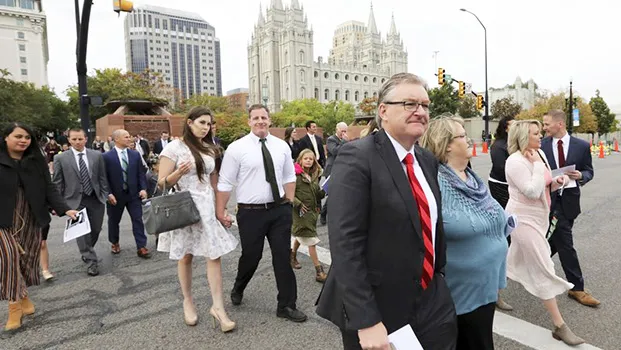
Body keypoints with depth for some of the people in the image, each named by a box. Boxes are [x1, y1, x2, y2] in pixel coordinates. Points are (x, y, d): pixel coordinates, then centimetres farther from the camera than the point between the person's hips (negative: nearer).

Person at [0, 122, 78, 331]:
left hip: (30, 219, 3)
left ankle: (22, 297, 27)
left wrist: (65, 209, -16)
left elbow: (49, 188, -2)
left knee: (27, 258, 9)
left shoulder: (37, 162, 1)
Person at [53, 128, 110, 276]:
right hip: (75, 200, -2)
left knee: (95, 230, 10)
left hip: (96, 199, 2)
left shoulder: (97, 155, 3)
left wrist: (105, 195, 1)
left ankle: (86, 253, 37)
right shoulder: (61, 158, -1)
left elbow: (103, 178, 6)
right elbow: (57, 183, 1)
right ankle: (91, 261, 7)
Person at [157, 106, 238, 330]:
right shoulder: (174, 147, -6)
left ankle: (218, 307, 5)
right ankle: (188, 302, 28)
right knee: (185, 257, 9)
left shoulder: (210, 149, 10)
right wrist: (178, 173, -27)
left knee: (214, 255, -2)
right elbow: (162, 183, -7)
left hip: (208, 206, 4)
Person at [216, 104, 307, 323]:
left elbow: (289, 177, 12)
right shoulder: (236, 148, -7)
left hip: (279, 210, 3)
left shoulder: (281, 146, 4)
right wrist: (220, 212, -6)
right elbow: (225, 183, -5)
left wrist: (289, 202, 7)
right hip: (251, 212, -3)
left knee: (283, 257, 7)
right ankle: (238, 289, 45)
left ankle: (286, 305, 22)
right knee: (251, 256, 12)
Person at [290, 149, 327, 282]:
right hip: (301, 212, -7)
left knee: (301, 236, 22)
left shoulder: (314, 175, 9)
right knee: (311, 240, -6)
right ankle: (319, 272, -2)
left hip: (312, 211, 7)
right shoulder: (295, 174, -12)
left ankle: (293, 256, 47)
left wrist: (323, 192, -4)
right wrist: (298, 204, -20)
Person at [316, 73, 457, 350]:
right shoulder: (357, 157, -17)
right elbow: (345, 244, -22)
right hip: (377, 311, -6)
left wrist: (438, 277, 16)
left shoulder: (428, 160, 7)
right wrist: (366, 321, -23)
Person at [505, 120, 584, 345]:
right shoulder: (516, 161, -21)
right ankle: (559, 326, 3)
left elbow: (544, 187, 16)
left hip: (537, 217, 9)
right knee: (544, 270, -6)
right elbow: (532, 192, -28)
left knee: (515, 261, 21)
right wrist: (537, 165, -22)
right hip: (524, 219, -9)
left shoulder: (539, 154, 7)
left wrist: (558, 181, -5)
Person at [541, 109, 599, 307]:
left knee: (555, 240, 14)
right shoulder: (542, 144, -3)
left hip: (569, 198, 3)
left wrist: (581, 176, -16)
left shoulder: (581, 146, 0)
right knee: (565, 243, -1)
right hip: (549, 197, -3)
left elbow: (589, 171, 5)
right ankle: (576, 287, 9)